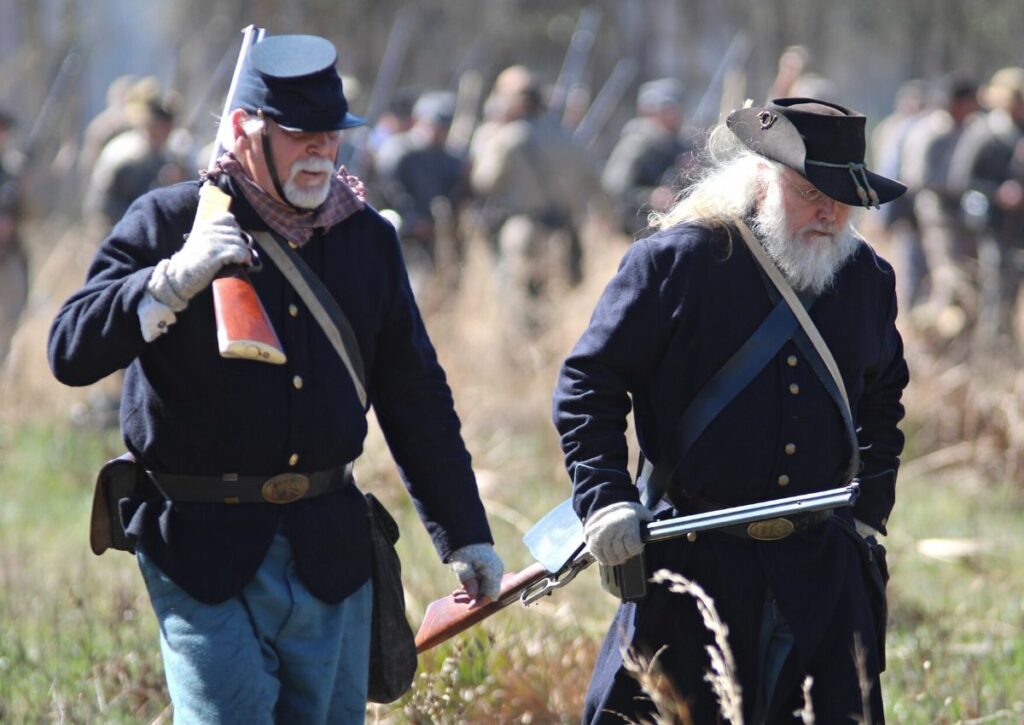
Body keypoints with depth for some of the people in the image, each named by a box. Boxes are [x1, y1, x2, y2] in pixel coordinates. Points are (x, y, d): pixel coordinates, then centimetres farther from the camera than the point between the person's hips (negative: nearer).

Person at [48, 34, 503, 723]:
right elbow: (71, 351, -11)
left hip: (331, 554, 4)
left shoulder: (369, 237, 11)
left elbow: (417, 398, 18)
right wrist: (175, 279, -24)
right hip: (203, 548, -4)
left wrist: (465, 535, 18)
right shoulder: (168, 222, -2)